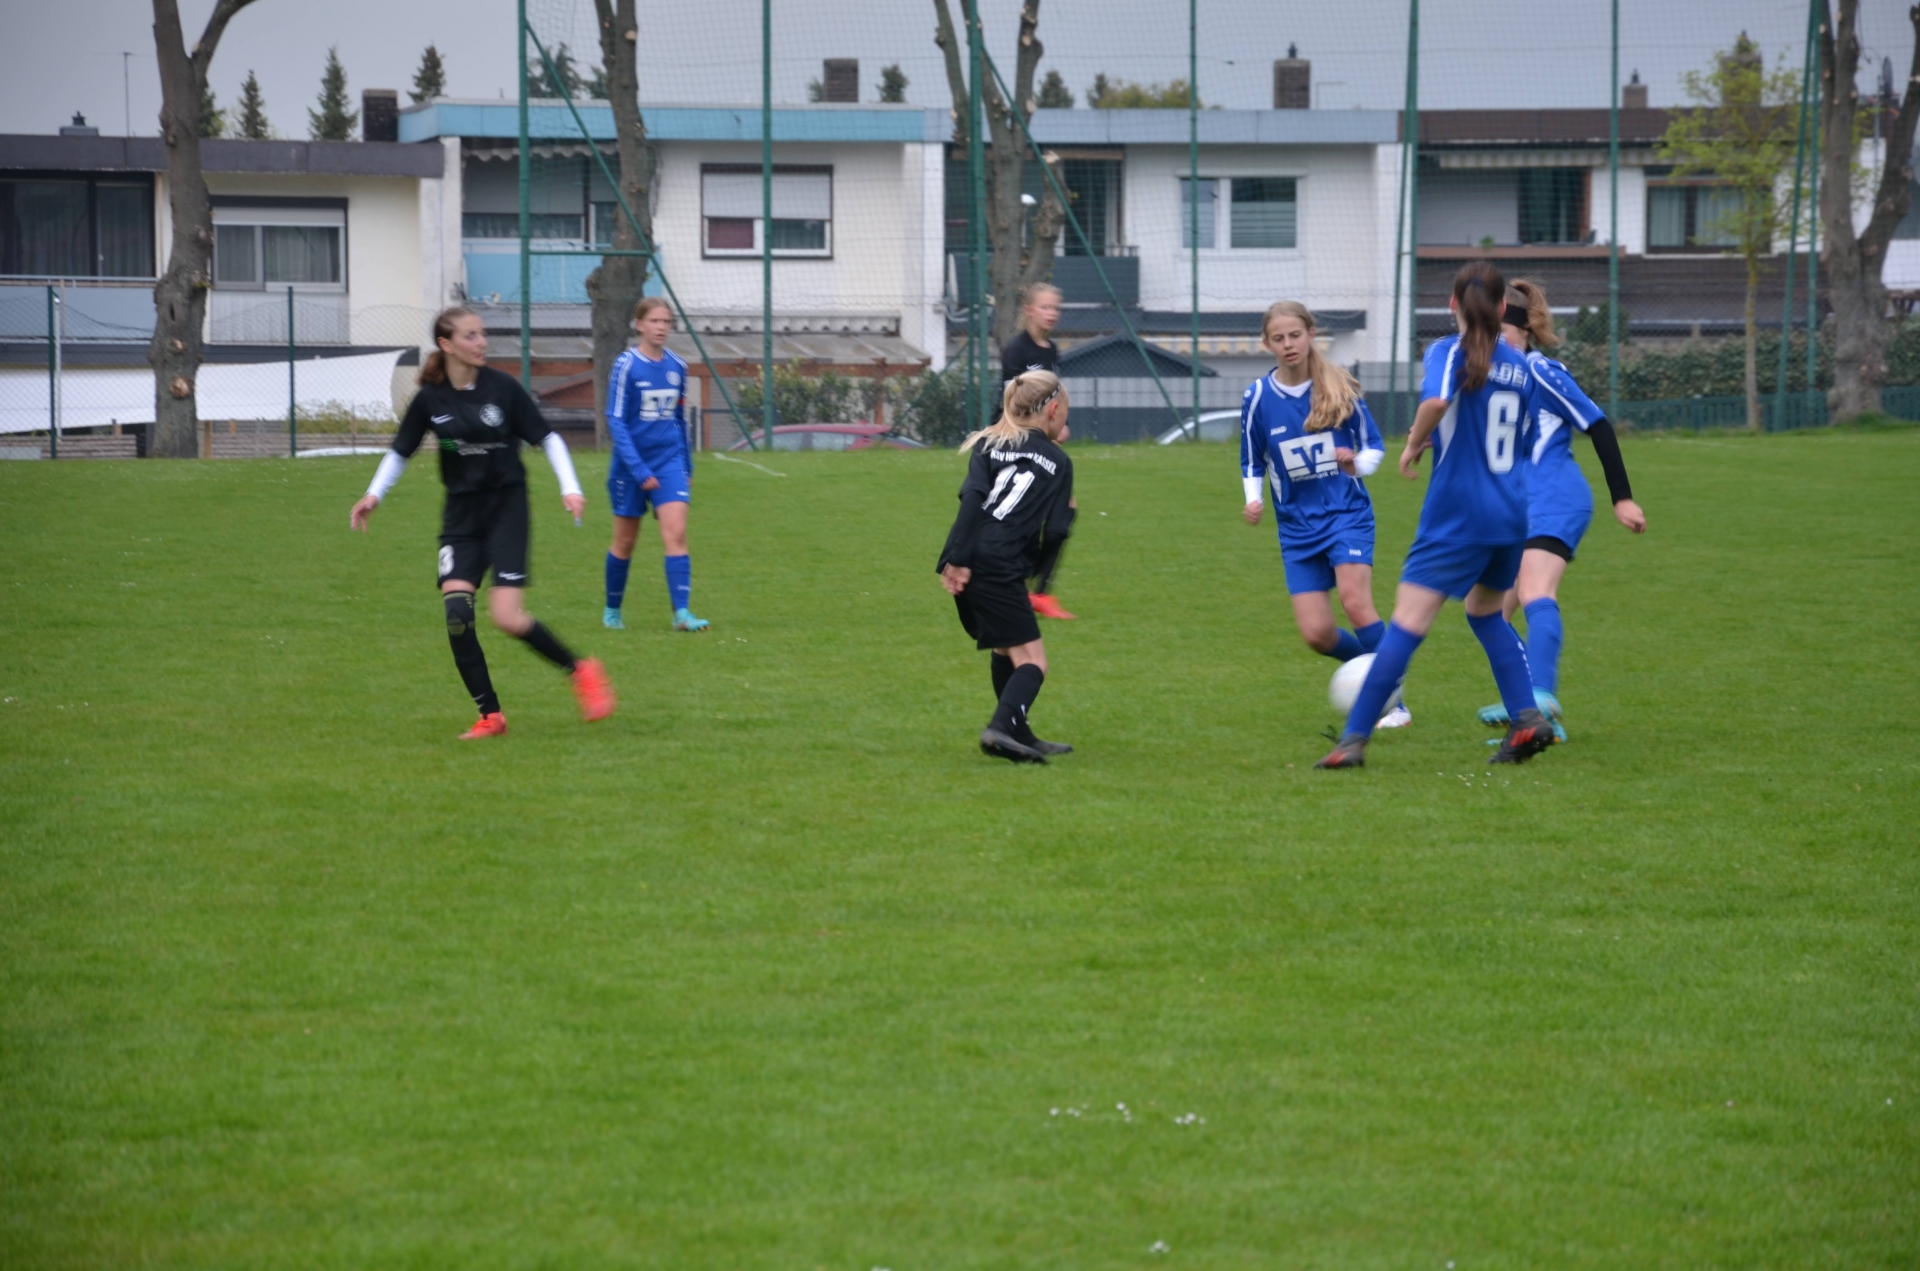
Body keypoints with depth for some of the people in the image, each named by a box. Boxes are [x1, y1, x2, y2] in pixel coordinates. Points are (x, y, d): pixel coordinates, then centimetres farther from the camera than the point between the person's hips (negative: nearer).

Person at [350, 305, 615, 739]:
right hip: (462, 512, 3)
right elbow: (400, 452, 9)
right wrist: (374, 495, -5)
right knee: (456, 611, -14)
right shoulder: (431, 399, -3)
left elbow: (546, 437, 1)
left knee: (507, 615, -15)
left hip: (506, 507, -3)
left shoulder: (502, 388, -8)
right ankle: (489, 715, -3)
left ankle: (581, 671, 8)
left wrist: (569, 487, -10)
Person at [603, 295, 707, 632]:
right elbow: (615, 420, -12)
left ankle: (681, 613, -17)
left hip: (669, 461, 3)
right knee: (625, 541, 8)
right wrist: (638, 469, -19)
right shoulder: (627, 365, -10)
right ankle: (612, 610, 26)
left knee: (676, 532, -12)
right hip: (631, 464, -3)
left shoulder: (676, 367, 4)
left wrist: (687, 467, 17)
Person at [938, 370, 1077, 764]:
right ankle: (1001, 728, -28)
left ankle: (1020, 735, 30)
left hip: (965, 565, 6)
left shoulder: (990, 444, 14)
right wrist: (1067, 511, 23)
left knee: (1007, 650, 24)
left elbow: (973, 496, -4)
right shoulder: (1058, 462, 7)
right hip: (1000, 569, -6)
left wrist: (958, 559, -11)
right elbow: (1055, 533, 0)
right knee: (1032, 661, -4)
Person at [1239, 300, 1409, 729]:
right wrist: (1255, 500, -8)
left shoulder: (1339, 387, -4)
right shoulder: (1257, 398, -2)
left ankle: (1394, 704, -17)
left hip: (1347, 513, -2)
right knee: (1316, 633, -7)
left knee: (1355, 599, -25)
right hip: (1297, 526, 2)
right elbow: (1252, 464, 11)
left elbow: (1374, 447, 4)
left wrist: (1357, 463, -18)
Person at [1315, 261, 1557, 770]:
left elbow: (1437, 400, -29)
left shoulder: (1449, 352, -7)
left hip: (1458, 514, -6)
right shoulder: (1519, 366, 10)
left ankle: (1355, 738, -12)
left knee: (1407, 622, -9)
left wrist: (1414, 446, -12)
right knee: (1486, 612, 26)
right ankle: (1528, 717, 15)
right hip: (1512, 516, 6)